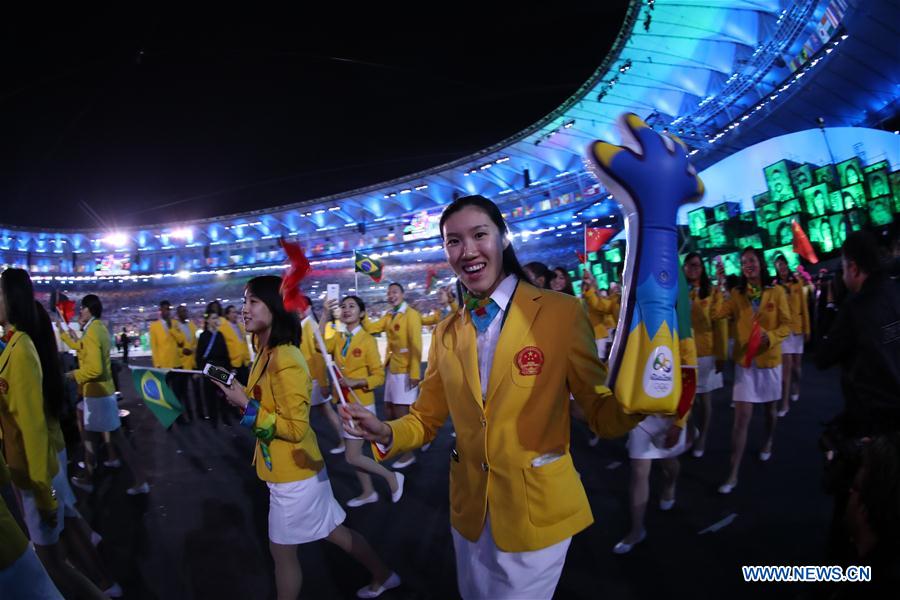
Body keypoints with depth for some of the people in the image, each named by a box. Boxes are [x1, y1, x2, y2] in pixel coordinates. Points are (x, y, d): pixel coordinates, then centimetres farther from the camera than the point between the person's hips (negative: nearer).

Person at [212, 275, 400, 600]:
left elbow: (295, 428, -25)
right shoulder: (268, 353, 5)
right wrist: (240, 395, -1)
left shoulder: (285, 360, -24)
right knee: (333, 531, 22)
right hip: (298, 469, 9)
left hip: (293, 474, -9)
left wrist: (246, 405, -23)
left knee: (282, 549, 10)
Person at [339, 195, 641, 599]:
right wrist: (385, 433, -15)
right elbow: (426, 419, 5)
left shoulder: (561, 313, -15)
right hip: (470, 511, 5)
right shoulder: (446, 333, -1)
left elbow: (601, 415, -10)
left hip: (537, 510, -4)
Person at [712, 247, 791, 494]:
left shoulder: (776, 292, -5)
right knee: (741, 417, -5)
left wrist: (770, 337, -22)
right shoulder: (736, 294, -2)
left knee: (770, 408, 22)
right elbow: (717, 314, -17)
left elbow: (786, 325, -4)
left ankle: (768, 443, 53)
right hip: (744, 361, 0)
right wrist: (721, 285, -22)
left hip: (770, 360, 1)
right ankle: (733, 474, -2)